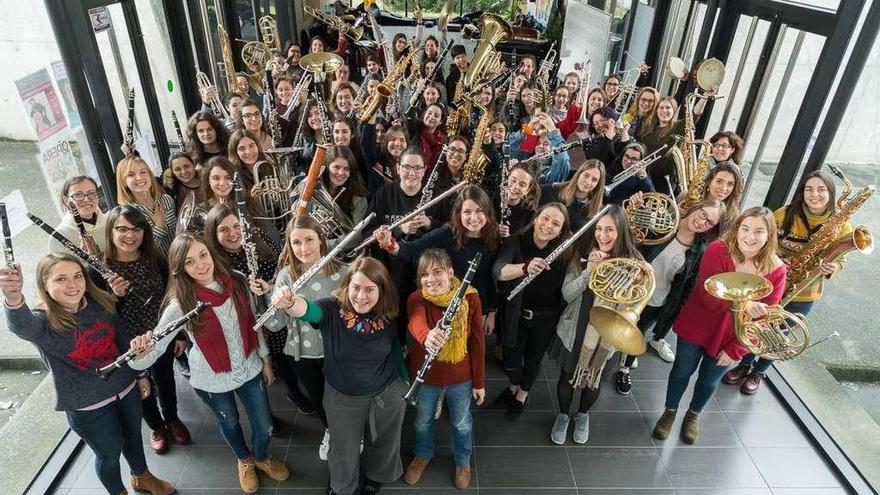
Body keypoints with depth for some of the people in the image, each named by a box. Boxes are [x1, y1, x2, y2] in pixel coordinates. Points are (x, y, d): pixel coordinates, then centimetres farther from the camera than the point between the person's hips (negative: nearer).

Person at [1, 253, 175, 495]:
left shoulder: (102, 305, -9)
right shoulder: (45, 322, -22)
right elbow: (22, 325, -48)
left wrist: (140, 375, 13)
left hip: (126, 389, 4)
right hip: (87, 407, -4)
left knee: (133, 437, 26)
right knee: (110, 453, 16)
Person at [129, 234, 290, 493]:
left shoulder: (236, 283, -15)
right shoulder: (180, 304, -24)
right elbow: (153, 350, -27)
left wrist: (265, 360, 7)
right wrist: (141, 350, -50)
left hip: (250, 369, 2)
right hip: (212, 381, -2)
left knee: (263, 427, 15)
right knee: (230, 424, 25)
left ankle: (261, 457, 51)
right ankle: (244, 459, 58)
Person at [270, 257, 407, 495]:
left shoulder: (388, 317, -16)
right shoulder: (332, 309, -24)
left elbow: (395, 352, 0)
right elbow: (308, 309, -46)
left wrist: (407, 381, 9)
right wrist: (289, 303, -68)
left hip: (387, 395, 1)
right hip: (342, 397, -1)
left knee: (384, 443, 26)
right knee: (344, 451, 22)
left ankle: (377, 475, 60)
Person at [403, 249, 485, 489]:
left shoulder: (470, 298, -18)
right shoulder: (417, 299, -21)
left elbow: (477, 342, -10)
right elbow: (416, 323, -45)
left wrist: (479, 381, -4)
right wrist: (427, 336, -68)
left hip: (460, 378, 0)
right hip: (425, 377, 0)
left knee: (461, 423, 25)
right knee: (423, 421, 26)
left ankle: (463, 460, 56)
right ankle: (423, 455, 58)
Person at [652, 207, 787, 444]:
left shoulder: (776, 270, -15)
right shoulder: (718, 251, -22)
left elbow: (763, 318, -10)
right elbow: (709, 297, -28)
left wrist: (736, 350, -11)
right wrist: (743, 304, -46)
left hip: (730, 339, 2)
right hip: (697, 327, -2)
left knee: (709, 381, 21)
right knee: (682, 372, 16)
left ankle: (694, 414, 50)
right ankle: (670, 411, 43)